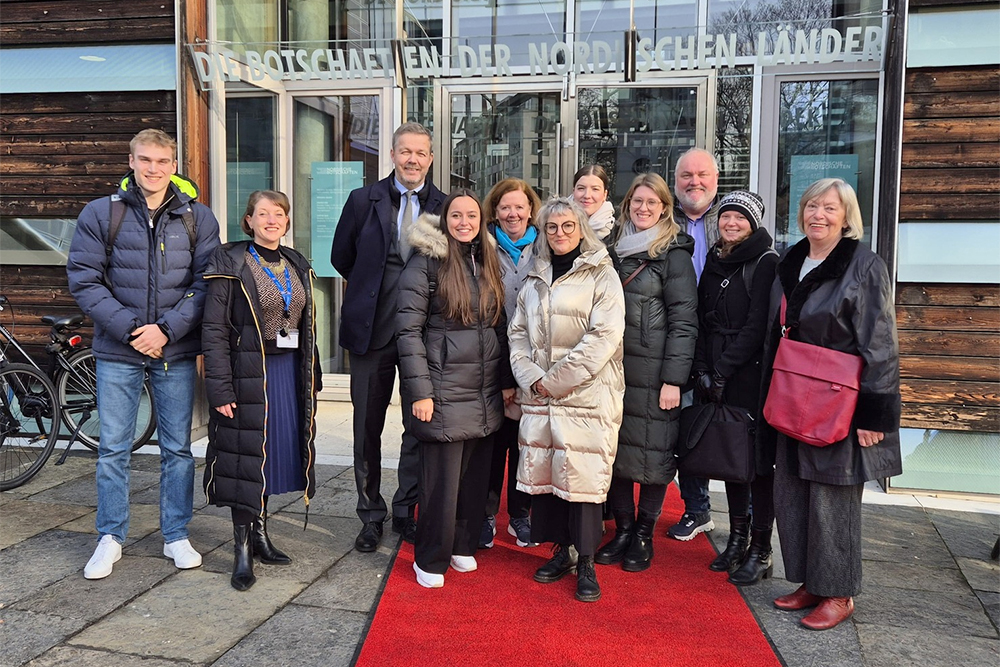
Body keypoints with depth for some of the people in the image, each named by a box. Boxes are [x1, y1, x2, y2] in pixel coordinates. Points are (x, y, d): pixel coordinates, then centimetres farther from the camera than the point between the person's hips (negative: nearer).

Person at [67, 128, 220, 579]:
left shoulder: (198, 217, 3)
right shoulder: (100, 213, 1)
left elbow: (207, 283, -2)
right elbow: (83, 280, -3)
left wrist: (167, 328, -13)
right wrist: (129, 328, -13)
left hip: (176, 353, 1)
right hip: (118, 353, 0)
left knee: (178, 449, 9)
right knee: (113, 450, 8)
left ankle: (176, 535, 23)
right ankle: (111, 538, 24)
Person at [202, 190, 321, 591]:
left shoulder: (297, 265, 12)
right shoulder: (231, 264, -6)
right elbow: (214, 331, -10)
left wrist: (312, 376, 13)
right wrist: (220, 388, -16)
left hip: (288, 372, 6)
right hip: (248, 373, -6)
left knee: (273, 453, 12)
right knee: (245, 456, 0)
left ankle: (260, 535, 27)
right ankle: (243, 551, 11)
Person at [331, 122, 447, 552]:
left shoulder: (445, 207, 3)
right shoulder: (363, 201, 3)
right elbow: (342, 258, 11)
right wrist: (372, 290, 10)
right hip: (373, 329, 0)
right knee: (368, 428, 8)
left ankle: (407, 512, 25)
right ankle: (371, 515, 24)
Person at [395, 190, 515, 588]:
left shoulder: (488, 262, 12)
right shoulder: (426, 263, -6)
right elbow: (408, 330, -9)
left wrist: (507, 380, 11)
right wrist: (419, 390, -14)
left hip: (486, 394, 6)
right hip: (445, 390, -5)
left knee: (476, 475, 11)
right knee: (441, 478, 0)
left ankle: (463, 546, 29)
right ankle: (430, 561, 16)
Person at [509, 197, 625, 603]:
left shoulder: (602, 275, -1)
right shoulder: (535, 280, 16)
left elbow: (604, 337, -11)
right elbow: (518, 334, 14)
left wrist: (555, 380, -11)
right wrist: (531, 377, -4)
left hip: (587, 395, -5)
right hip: (538, 398, 5)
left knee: (583, 475, -4)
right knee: (543, 473, 8)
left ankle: (585, 563, 11)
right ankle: (563, 550, 24)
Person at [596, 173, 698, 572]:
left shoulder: (673, 255, -3)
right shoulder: (614, 248, 13)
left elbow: (683, 322, -8)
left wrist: (673, 379, -14)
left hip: (653, 372, -5)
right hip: (612, 370, 5)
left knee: (653, 451, 2)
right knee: (614, 448, 8)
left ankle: (644, 535, 19)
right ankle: (622, 529, 23)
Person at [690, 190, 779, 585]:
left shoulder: (766, 263, -6)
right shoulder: (714, 262, 14)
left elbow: (757, 326, -13)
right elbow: (703, 320, 11)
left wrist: (724, 369, -14)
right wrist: (703, 370, 0)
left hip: (752, 375, -6)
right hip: (717, 377, 6)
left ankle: (760, 552, 8)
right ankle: (737, 539, 23)